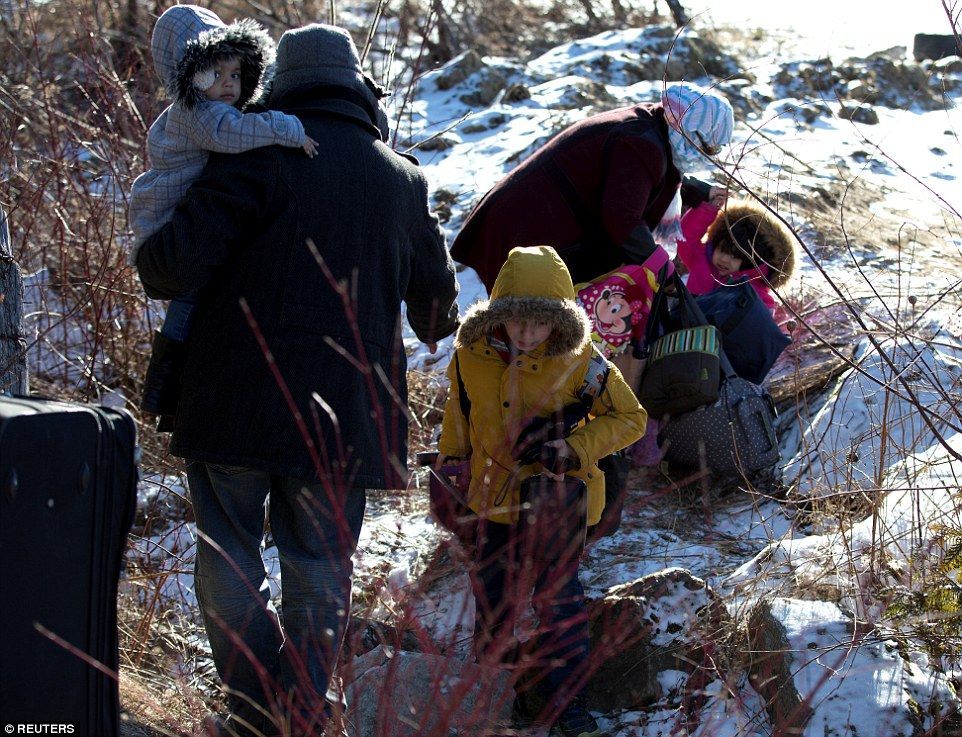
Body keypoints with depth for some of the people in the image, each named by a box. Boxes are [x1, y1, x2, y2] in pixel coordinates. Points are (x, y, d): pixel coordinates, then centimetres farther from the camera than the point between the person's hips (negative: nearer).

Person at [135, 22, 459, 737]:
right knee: (319, 569, 12)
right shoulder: (402, 179, 8)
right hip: (343, 414, 3)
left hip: (236, 405, -3)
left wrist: (154, 265, 9)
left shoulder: (260, 155, -7)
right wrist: (435, 326, 46)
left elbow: (177, 261, -15)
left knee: (229, 558, 8)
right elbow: (435, 291, 23)